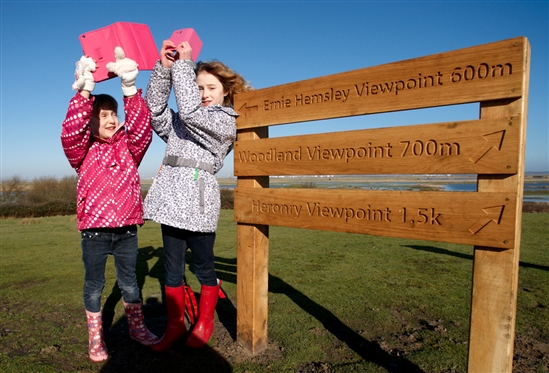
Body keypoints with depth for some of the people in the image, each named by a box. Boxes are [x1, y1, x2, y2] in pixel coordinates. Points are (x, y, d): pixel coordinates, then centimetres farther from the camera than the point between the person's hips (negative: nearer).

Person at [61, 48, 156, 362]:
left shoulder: (129, 147, 6)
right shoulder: (83, 150, 2)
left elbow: (142, 129, -13)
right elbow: (70, 133, -19)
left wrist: (130, 90, -26)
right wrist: (84, 93, -30)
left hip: (126, 227, 2)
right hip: (94, 229, -1)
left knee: (129, 281, 15)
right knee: (94, 285, 11)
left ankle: (137, 328, 32)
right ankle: (95, 338, 28)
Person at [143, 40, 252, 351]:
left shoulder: (226, 121, 0)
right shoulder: (181, 122, 19)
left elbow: (190, 110, -14)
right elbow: (155, 108, 6)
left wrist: (184, 64, -7)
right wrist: (164, 68, -2)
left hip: (199, 200, -6)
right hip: (172, 197, 6)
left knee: (204, 266, 8)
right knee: (172, 267, 11)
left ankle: (204, 324, 26)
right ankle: (175, 325, 25)